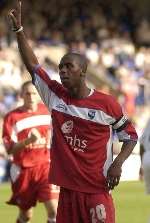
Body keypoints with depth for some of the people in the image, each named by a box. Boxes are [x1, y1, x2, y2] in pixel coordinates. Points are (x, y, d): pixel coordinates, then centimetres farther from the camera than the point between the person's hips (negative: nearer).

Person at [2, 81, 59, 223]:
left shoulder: (47, 111, 2)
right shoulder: (12, 117, -8)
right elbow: (10, 149, -15)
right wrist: (28, 141, -30)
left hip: (45, 165, 1)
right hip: (23, 169, -1)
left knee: (53, 210, -15)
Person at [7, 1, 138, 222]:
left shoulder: (106, 103, -3)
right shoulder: (55, 96, 7)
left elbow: (130, 136, 7)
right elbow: (32, 65, 3)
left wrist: (118, 163, -9)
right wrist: (18, 29, -3)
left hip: (97, 190, -4)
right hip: (67, 189, 4)